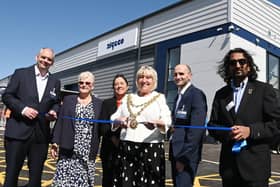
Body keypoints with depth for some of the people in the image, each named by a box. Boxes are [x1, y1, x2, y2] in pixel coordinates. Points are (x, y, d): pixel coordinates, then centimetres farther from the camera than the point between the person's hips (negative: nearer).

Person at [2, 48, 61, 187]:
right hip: (18, 131, -3)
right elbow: (7, 96, -1)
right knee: (11, 173, 6)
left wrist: (54, 112, -6)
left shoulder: (55, 82, 12)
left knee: (36, 175, 12)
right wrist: (22, 108, -16)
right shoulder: (21, 73, 2)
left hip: (41, 134, 3)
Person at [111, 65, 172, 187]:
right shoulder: (127, 98, 17)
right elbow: (114, 118, 13)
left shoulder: (160, 98, 7)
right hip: (126, 147, 3)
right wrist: (119, 121, -9)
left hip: (151, 148, -3)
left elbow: (167, 120, -6)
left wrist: (158, 123, -27)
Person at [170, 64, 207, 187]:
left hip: (186, 155, -8)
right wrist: (175, 154, 11)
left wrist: (183, 156, -20)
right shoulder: (179, 96, 14)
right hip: (176, 152, 8)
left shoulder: (196, 94, -13)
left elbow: (196, 128, -21)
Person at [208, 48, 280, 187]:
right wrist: (226, 133, -13)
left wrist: (250, 130, -18)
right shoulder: (220, 94, 10)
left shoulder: (264, 89, 2)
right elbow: (212, 125, 8)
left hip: (255, 164, -3)